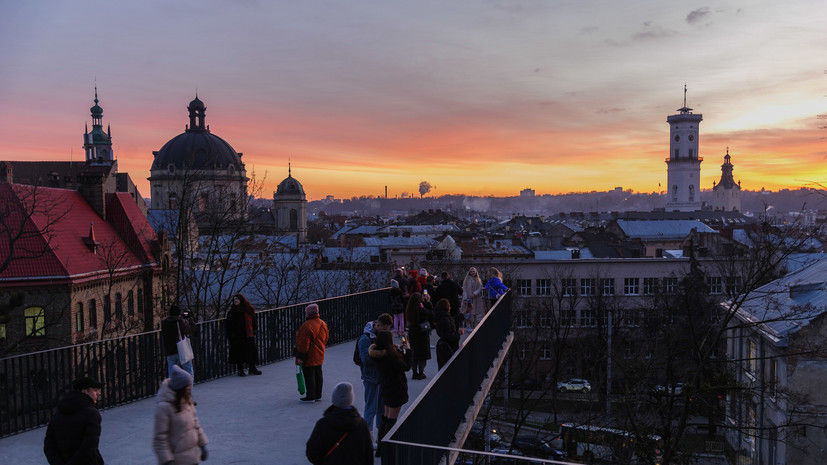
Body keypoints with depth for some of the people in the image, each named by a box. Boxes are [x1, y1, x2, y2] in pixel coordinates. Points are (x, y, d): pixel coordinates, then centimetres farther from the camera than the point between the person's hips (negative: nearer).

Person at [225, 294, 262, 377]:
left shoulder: (249, 310, 8)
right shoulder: (232, 311, 1)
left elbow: (253, 321, 14)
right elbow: (229, 324, 2)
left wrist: (254, 331, 7)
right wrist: (230, 335, -6)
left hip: (248, 335, 2)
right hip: (237, 336, -2)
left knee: (251, 351, 4)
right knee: (239, 352, -1)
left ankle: (252, 368, 15)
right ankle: (240, 370, 9)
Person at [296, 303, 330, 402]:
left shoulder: (307, 325, -22)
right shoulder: (322, 323, 6)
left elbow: (303, 343, -22)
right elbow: (326, 339, 16)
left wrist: (300, 357, -17)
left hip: (309, 357, -8)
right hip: (319, 356, 8)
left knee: (309, 376, 1)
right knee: (318, 375, 14)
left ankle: (311, 397, 7)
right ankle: (318, 396, 22)